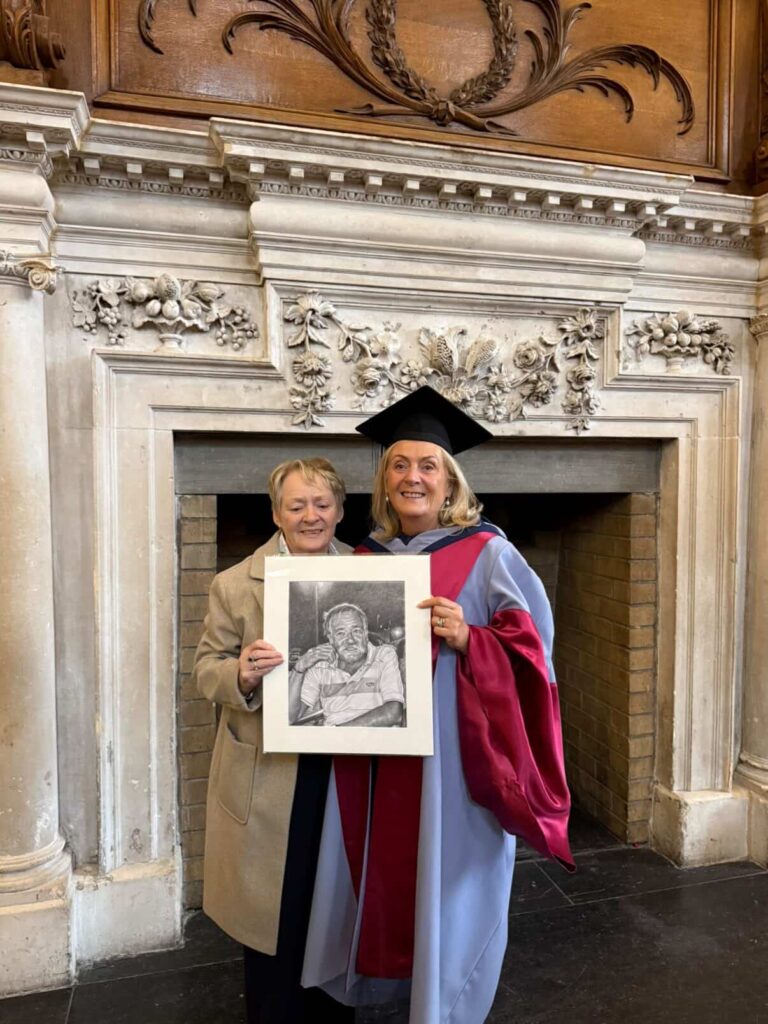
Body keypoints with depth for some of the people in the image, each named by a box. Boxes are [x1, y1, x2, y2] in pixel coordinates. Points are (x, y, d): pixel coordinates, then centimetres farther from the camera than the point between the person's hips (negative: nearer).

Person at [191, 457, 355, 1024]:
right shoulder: (234, 584, -4)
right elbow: (207, 668, -3)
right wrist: (241, 674, -24)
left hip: (347, 769, 2)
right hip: (269, 778, -2)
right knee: (276, 913, 11)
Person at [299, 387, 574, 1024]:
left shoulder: (487, 552, -9)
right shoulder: (367, 559, 6)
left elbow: (531, 646, -9)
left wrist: (467, 639, -23)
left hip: (453, 756, -4)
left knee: (448, 888, 10)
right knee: (386, 878, 17)